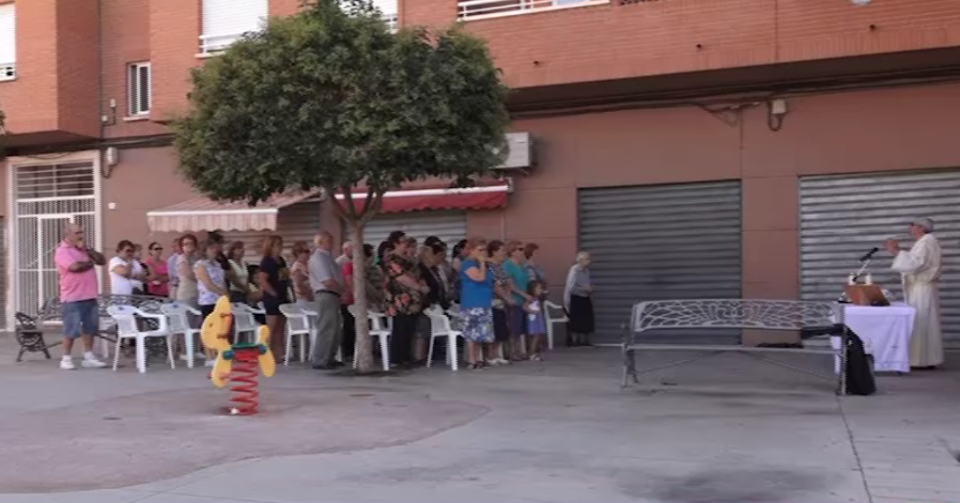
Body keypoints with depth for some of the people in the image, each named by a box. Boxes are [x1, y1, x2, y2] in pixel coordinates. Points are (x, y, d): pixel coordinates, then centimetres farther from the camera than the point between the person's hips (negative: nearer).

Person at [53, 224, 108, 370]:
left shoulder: (83, 249, 16)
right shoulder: (62, 251, -9)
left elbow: (102, 261, 10)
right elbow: (75, 266, -25)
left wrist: (87, 250, -3)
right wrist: (90, 263, -5)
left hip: (90, 296, 8)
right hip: (72, 298, -8)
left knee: (89, 328, 10)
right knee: (71, 330, -2)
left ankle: (89, 358, 16)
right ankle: (66, 359, 9)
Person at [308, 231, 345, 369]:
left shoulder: (327, 256, 18)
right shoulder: (318, 257, -13)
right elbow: (328, 281, -20)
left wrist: (342, 292, 8)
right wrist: (343, 291, -8)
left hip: (332, 296, 10)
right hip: (326, 295, -10)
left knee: (335, 328, 14)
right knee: (326, 329, -9)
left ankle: (329, 358, 23)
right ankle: (319, 361, -4)